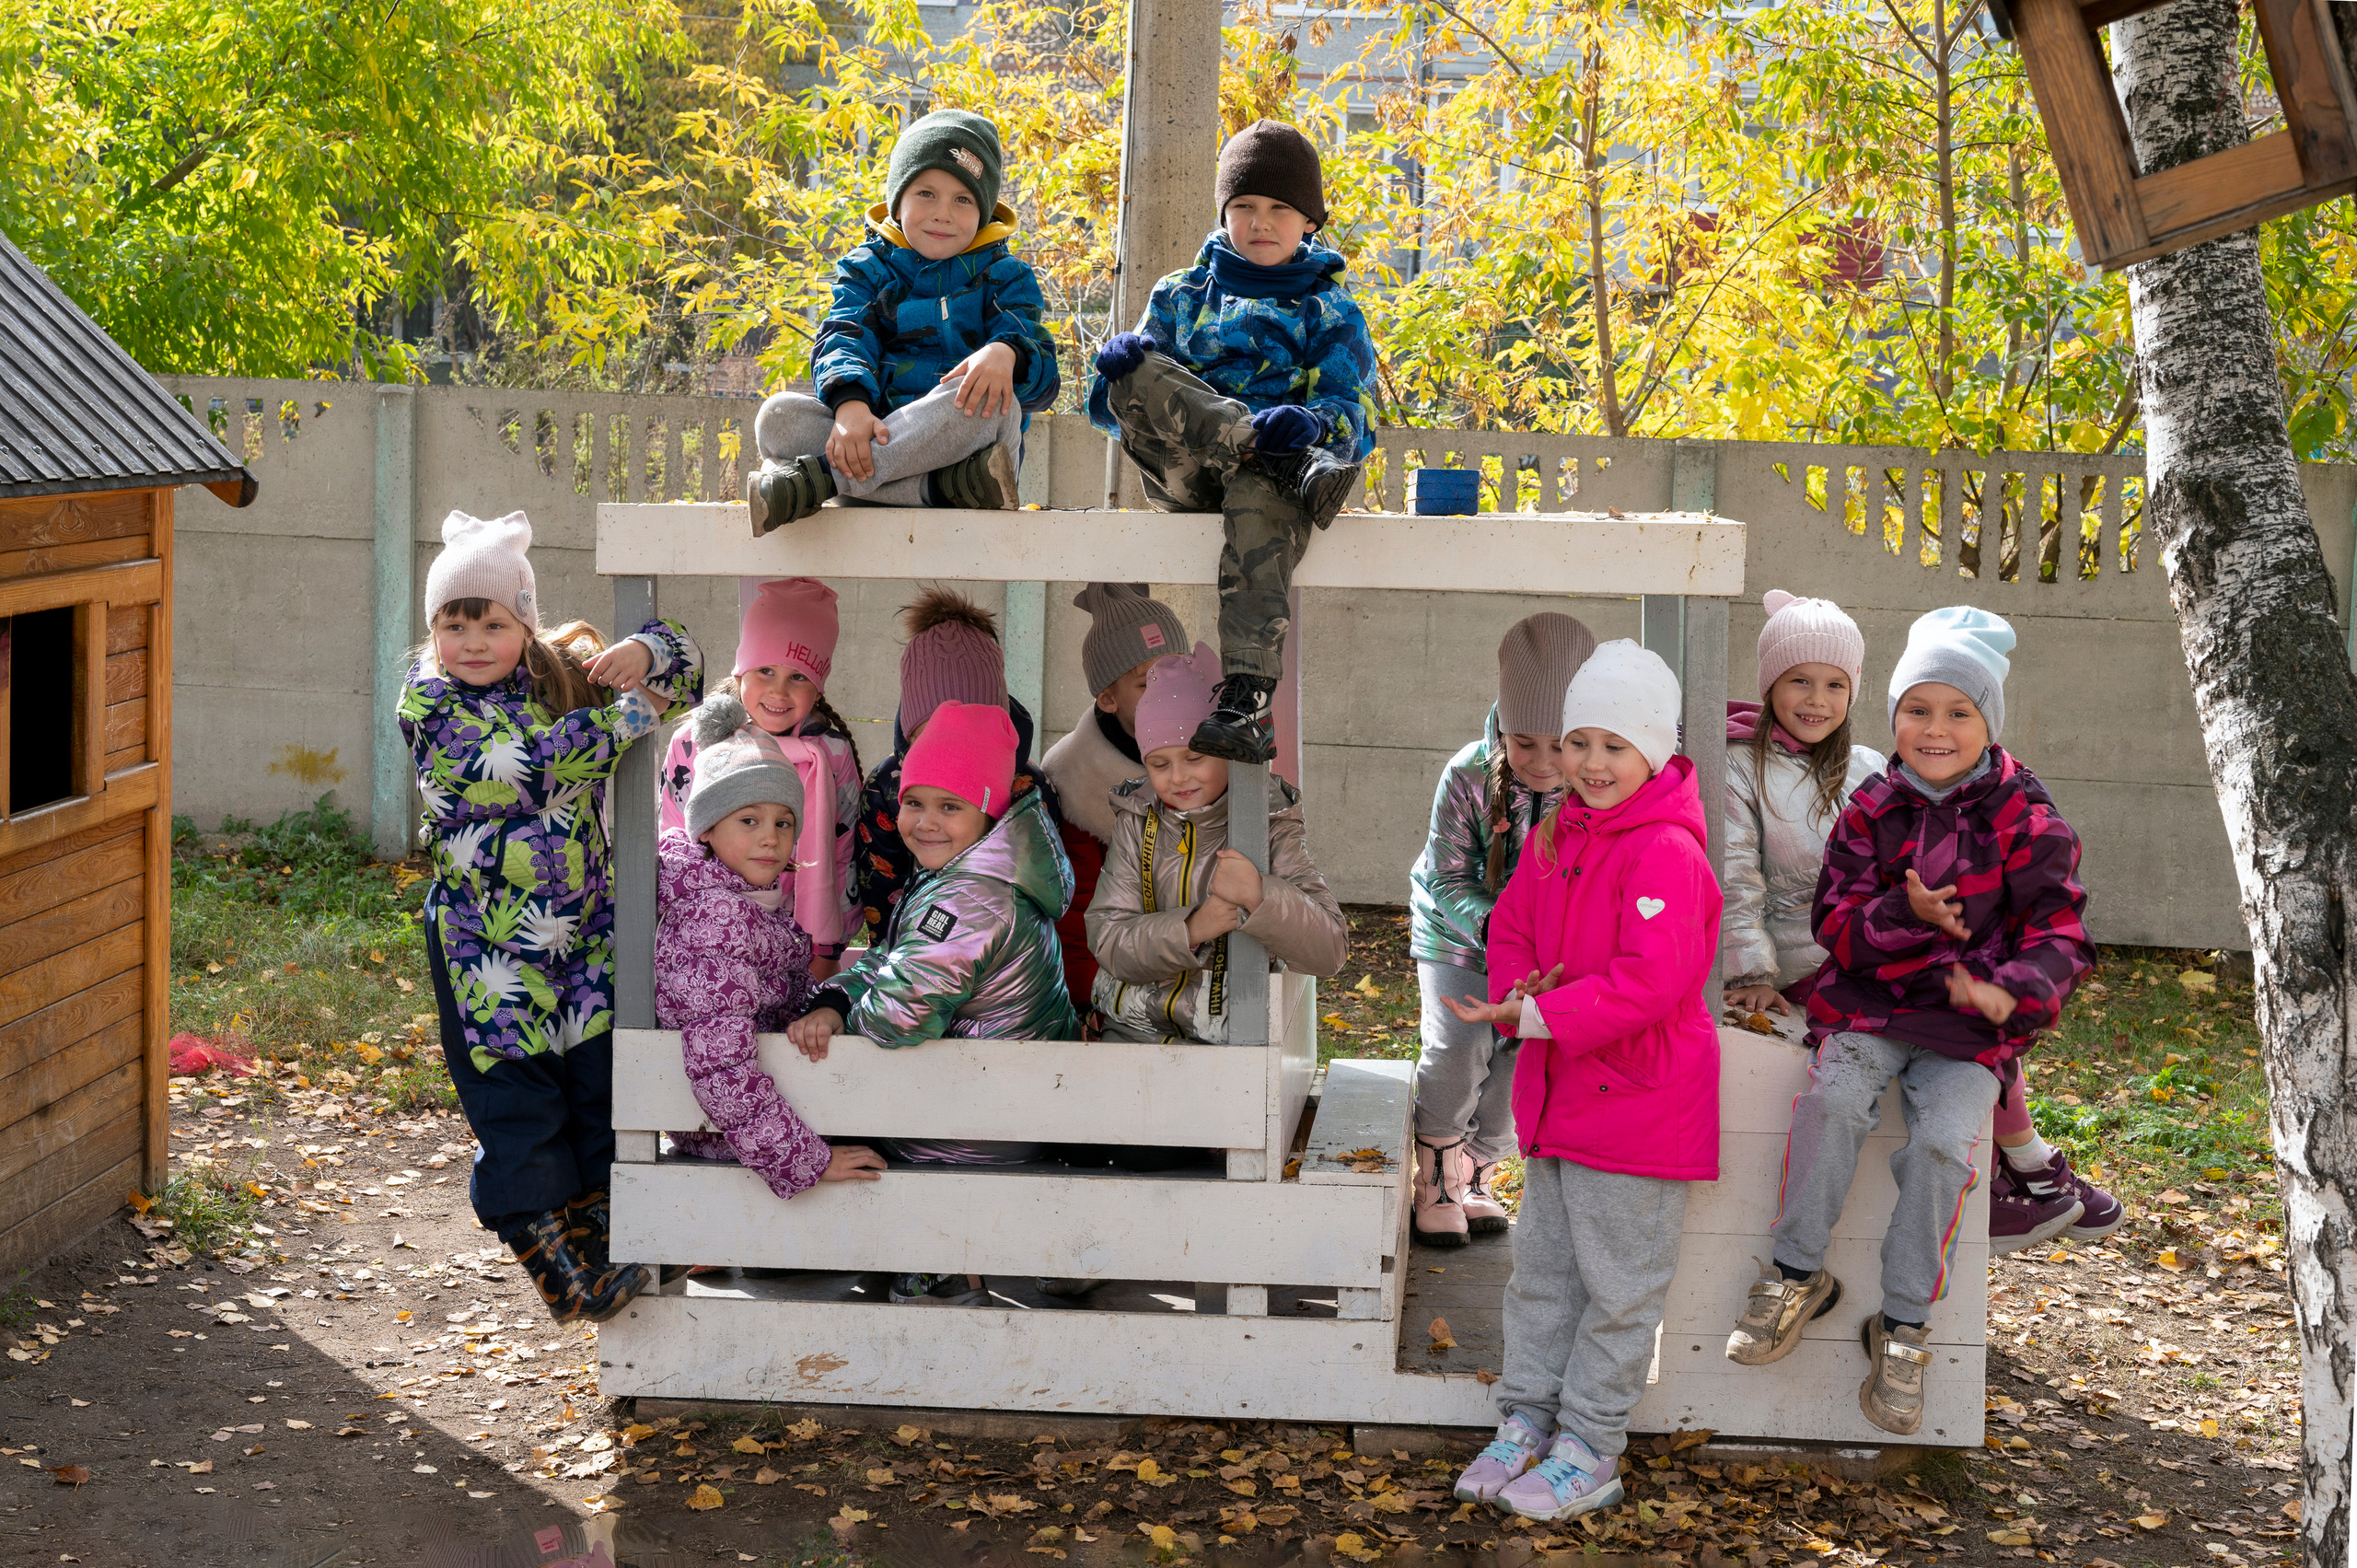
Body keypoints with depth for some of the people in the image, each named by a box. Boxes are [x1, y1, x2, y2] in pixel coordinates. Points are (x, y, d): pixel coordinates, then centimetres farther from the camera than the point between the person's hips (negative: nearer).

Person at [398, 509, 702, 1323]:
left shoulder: (568, 675, 6)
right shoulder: (428, 702, -8)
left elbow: (683, 661, 11)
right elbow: (528, 763, -22)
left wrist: (639, 654, -13)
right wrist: (633, 712, -17)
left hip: (584, 934, 4)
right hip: (487, 943, -4)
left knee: (599, 1078, 8)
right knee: (512, 1101, 1)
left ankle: (600, 1231, 22)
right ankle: (549, 1249, 15)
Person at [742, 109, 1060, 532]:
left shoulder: (1003, 275, 11)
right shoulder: (867, 269, 16)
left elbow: (1042, 373, -2)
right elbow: (843, 339, -2)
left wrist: (1006, 353, -30)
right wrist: (850, 402, -27)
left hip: (958, 444, -1)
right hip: (876, 432, 1)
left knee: (993, 401, -36)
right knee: (778, 417, -24)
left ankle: (815, 477, -35)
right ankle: (948, 486, -40)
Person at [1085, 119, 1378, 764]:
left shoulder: (1330, 311, 15)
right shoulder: (1181, 296, 21)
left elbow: (1355, 417, 1)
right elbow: (1109, 410, 15)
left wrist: (1310, 423, -24)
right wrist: (1118, 370, -11)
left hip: (1271, 476, -2)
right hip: (1183, 476, 2)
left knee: (1260, 493, -40)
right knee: (1137, 373, -24)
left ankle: (1248, 699, -49)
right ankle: (1292, 459, -35)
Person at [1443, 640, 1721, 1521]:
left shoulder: (1667, 853, -20)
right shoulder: (1556, 834, 7)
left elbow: (1649, 983, -28)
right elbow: (1511, 928, 15)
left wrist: (1536, 1016, -28)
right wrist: (1518, 990, -7)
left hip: (1638, 1104, -8)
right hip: (1556, 1091, 8)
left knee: (1617, 1285, 5)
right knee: (1542, 1269, 16)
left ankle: (1589, 1453, 14)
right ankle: (1525, 1426, 27)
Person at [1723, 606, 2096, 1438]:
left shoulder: (2027, 822, -1)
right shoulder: (1872, 811, 5)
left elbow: (2062, 933, -4)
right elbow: (1835, 925, 0)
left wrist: (2014, 992, -25)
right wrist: (1907, 915, -21)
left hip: (1975, 1022, -1)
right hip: (1873, 1004, 2)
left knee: (1944, 1139, -24)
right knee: (1832, 1098, -26)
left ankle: (1904, 1325, -7)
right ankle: (1797, 1274, -8)